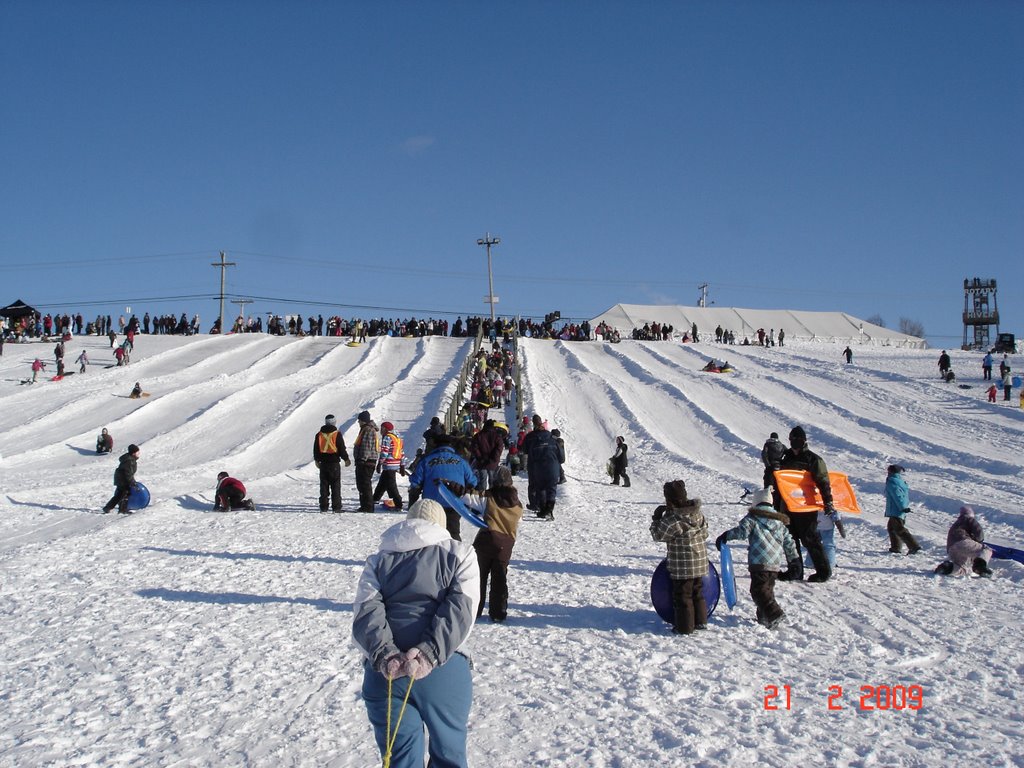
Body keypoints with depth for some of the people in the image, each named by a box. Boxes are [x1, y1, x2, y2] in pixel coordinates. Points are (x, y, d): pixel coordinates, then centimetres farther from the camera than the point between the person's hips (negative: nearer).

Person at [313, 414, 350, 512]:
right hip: (334, 463, -3)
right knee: (336, 486, 0)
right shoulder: (337, 434, -8)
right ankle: (336, 507, -3)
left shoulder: (319, 434, 5)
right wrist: (346, 459, 6)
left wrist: (317, 460, 26)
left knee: (324, 486, 9)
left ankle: (323, 506, 8)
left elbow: (316, 449, 12)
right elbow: (342, 449, -8)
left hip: (323, 464, 4)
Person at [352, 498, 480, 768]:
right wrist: (430, 654, -16)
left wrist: (384, 655, -14)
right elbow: (460, 608, -6)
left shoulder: (379, 560, 17)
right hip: (444, 670, -2)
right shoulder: (460, 555, 12)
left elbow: (365, 610, -1)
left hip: (384, 671, 2)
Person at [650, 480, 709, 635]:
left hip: (682, 567, -7)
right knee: (697, 593, 21)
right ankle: (701, 621, 29)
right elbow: (705, 532, 12)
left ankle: (685, 627, 12)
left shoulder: (672, 520, -22)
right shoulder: (698, 513, 0)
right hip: (700, 563, 7)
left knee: (682, 596, 5)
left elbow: (657, 535, -8)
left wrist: (656, 518, 4)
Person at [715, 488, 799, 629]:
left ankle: (774, 614, -20)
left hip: (760, 562, -7)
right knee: (767, 589, 17)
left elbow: (743, 531, -14)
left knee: (758, 590, -7)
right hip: (776, 563, 7)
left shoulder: (753, 517, 1)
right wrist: (794, 559, 29)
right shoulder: (779, 521, 19)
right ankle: (764, 617, 18)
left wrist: (726, 536, -6)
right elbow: (789, 542, 22)